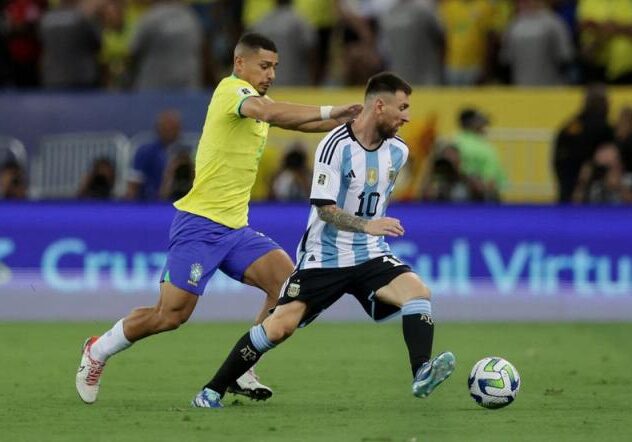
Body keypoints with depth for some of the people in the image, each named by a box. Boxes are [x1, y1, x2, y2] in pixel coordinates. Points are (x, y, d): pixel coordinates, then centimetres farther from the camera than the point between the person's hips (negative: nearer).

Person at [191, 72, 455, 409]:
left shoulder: (398, 151, 3)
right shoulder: (336, 145, -16)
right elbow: (324, 207, -21)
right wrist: (367, 225, -32)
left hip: (371, 255, 5)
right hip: (324, 258, -5)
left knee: (418, 292, -22)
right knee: (279, 326, -10)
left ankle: (422, 375, -29)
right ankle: (212, 391, 3)